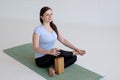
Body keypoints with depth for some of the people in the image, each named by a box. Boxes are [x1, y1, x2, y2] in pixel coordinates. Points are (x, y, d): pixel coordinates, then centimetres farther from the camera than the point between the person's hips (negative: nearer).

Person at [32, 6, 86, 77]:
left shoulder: (54, 27, 3)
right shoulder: (38, 30, -18)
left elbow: (63, 40, 1)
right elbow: (36, 48, -22)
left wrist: (76, 49, -11)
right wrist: (49, 52, -40)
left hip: (52, 56, 7)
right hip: (41, 59, -6)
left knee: (73, 58, -10)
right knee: (59, 52, -33)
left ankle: (54, 68, -20)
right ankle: (73, 53, -2)